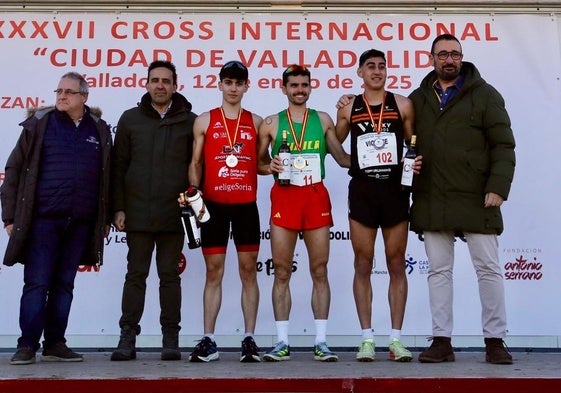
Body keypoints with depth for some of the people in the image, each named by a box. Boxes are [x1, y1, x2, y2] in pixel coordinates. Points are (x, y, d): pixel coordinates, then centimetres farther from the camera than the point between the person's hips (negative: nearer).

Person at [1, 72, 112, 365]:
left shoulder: (100, 130, 10)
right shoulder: (39, 124, 4)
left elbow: (107, 178, 12)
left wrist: (106, 219, 8)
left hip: (80, 223, 2)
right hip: (43, 219, -2)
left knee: (64, 284, 9)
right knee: (36, 283, 0)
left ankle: (55, 344, 18)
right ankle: (27, 346, 8)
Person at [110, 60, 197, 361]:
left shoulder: (189, 121, 6)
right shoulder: (130, 119, 9)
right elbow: (118, 167, 7)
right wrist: (118, 208, 1)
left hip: (174, 213, -1)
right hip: (137, 213, 1)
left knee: (169, 275, 6)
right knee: (136, 274, 6)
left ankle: (170, 337, 13)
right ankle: (127, 337, 13)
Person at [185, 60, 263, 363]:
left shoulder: (256, 122, 10)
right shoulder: (204, 121, 7)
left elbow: (261, 163, 15)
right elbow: (195, 163, 5)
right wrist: (194, 192, -10)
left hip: (246, 205, 1)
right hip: (213, 205, -1)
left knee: (248, 271, 3)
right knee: (213, 272, 2)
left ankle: (249, 339, 9)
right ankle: (208, 341, 8)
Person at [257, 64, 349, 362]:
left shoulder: (323, 120, 11)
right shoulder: (271, 123, 9)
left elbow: (343, 158, 11)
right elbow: (259, 163, 14)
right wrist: (270, 166, -7)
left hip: (316, 197, 1)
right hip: (284, 197, 0)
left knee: (319, 271, 1)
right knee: (282, 272, 1)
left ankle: (321, 342, 8)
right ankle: (282, 342, 8)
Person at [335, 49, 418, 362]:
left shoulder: (402, 105, 7)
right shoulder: (348, 107, 8)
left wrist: (417, 162, -10)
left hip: (395, 189, 0)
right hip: (362, 190, 0)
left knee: (397, 265, 4)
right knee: (363, 266, 3)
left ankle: (396, 338, 12)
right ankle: (367, 339, 11)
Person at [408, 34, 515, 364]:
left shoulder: (484, 95, 3)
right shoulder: (418, 99, 13)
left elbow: (503, 145, -1)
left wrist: (498, 187, -11)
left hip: (475, 199, -3)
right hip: (431, 201, 3)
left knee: (489, 269, 3)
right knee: (439, 270, 7)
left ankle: (495, 341, 14)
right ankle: (442, 341, 16)